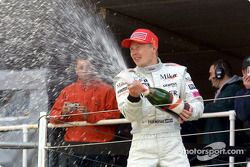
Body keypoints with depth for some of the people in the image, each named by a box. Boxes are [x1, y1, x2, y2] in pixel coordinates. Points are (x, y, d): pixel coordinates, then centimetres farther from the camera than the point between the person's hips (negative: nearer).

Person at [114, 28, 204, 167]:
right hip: (142, 145, 0)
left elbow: (198, 104, 6)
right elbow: (130, 115, -8)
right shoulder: (126, 77, 7)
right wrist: (133, 96, -30)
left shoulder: (177, 71, 9)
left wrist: (189, 111, -17)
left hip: (173, 144, 0)